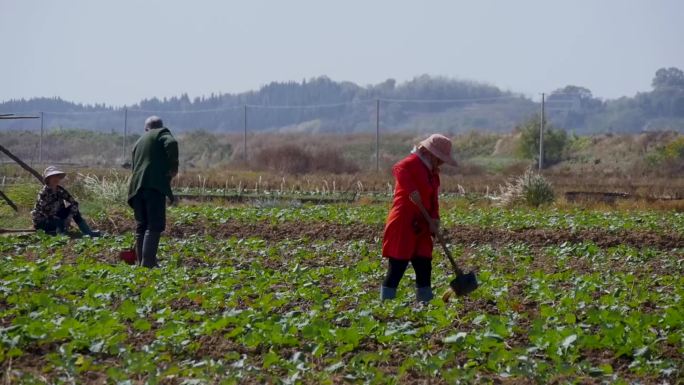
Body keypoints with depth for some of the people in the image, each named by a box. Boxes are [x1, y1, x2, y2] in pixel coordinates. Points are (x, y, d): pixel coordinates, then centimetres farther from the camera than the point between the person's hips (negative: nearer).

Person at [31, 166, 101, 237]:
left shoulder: (60, 190, -4)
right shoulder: (43, 193, -23)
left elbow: (74, 203, -4)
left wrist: (69, 216, -20)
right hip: (41, 221, -7)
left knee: (73, 208, -8)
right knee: (60, 223, -36)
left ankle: (88, 233, -13)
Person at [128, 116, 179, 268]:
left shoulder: (139, 142, 27)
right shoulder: (162, 133, 9)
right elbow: (171, 144, -14)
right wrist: (174, 166, -5)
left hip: (137, 187, 6)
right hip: (155, 185, -6)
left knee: (141, 226, 12)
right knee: (155, 226, -9)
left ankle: (141, 262, 11)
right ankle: (148, 263, -19)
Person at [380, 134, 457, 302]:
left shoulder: (432, 173, 18)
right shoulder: (413, 162, -9)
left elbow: (433, 200, 16)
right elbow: (398, 169, -31)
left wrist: (435, 220, 0)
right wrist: (412, 190, -40)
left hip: (420, 228, 9)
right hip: (403, 226, -9)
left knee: (424, 267, 11)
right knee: (396, 269, -8)